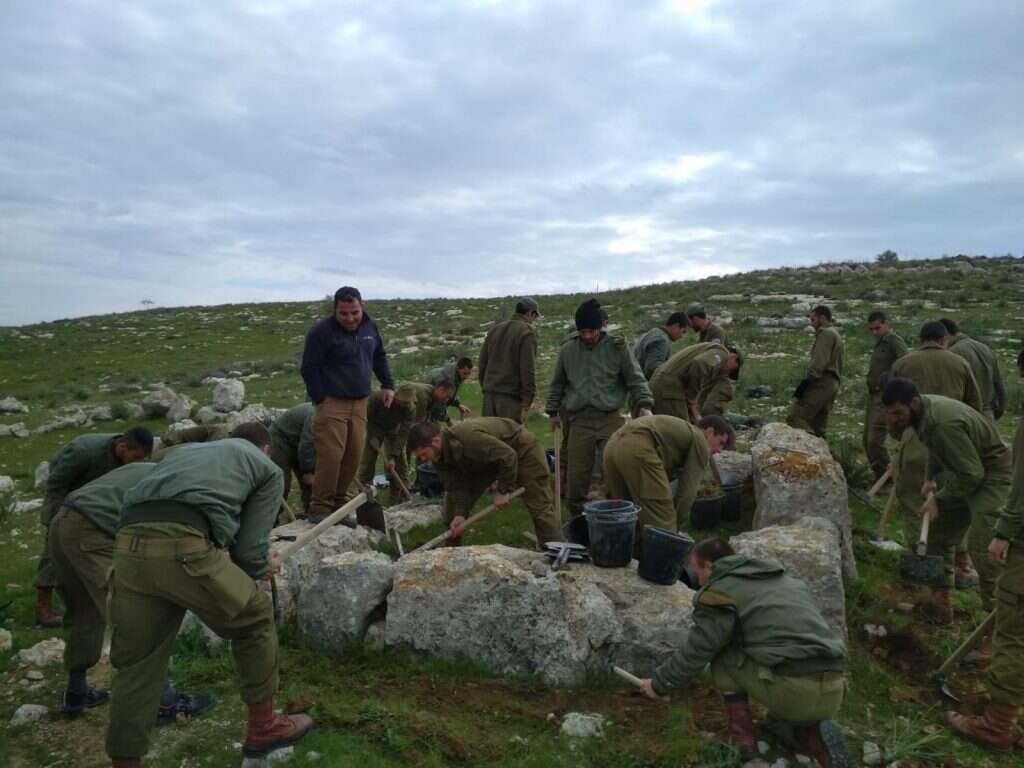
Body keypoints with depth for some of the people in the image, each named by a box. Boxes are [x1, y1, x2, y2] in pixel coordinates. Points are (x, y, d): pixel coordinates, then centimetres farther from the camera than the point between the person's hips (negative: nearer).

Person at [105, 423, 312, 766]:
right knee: (255, 617, 19)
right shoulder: (268, 469, 20)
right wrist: (263, 568, 34)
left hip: (128, 546, 6)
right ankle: (263, 727, 31)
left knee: (136, 663, 19)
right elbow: (250, 549, 10)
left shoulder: (191, 450, 38)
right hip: (184, 548, -5)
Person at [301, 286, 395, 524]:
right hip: (332, 404, -6)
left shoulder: (369, 327, 9)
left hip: (360, 403, 6)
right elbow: (309, 369, -8)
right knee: (330, 457, -11)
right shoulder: (321, 331, -10)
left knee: (353, 457, 5)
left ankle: (339, 503, 19)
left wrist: (387, 384, 15)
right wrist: (320, 400, -8)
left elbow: (380, 357, 23)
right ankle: (319, 509, 1)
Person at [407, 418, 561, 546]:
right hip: (487, 458, 8)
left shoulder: (468, 438, -40)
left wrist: (502, 490, -26)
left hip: (521, 449, -8)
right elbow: (457, 485, -11)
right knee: (453, 498, 5)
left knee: (539, 507, -10)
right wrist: (460, 514, -24)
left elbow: (508, 456, -36)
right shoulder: (441, 456, -13)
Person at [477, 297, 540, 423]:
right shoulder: (527, 332, -7)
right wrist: (527, 403, -12)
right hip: (511, 397, -6)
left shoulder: (495, 329, 14)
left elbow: (482, 364, 15)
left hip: (489, 395, 7)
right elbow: (528, 370, -14)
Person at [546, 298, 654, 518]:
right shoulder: (567, 350, 8)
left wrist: (644, 405, -11)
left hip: (610, 419, -2)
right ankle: (576, 513, 20)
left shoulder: (617, 347, 0)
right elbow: (557, 384, 20)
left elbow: (636, 379, 2)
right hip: (580, 420, 2)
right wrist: (553, 411, 21)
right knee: (577, 472, 3)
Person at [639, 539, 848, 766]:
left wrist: (659, 683, 17)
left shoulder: (721, 591, 0)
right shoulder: (785, 579, 25)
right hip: (832, 694, 8)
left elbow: (696, 651, 1)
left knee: (723, 655, 12)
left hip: (791, 691, -7)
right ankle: (812, 734, 6)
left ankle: (743, 737, 8)